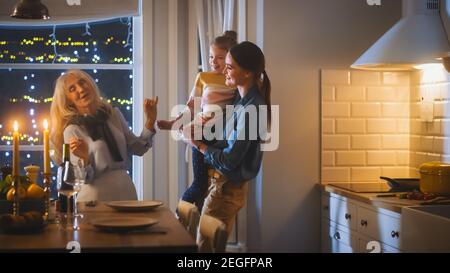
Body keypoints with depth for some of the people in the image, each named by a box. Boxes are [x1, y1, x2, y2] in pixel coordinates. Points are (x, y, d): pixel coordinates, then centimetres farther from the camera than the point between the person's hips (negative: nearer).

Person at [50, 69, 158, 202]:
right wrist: (84, 159, -27)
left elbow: (138, 148, 9)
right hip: (96, 197, -4)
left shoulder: (114, 114, 4)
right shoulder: (72, 131, -8)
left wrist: (150, 122, 0)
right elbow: (84, 179, -9)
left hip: (126, 191, 4)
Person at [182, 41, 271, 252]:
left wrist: (197, 143, -9)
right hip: (224, 184, 9)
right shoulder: (243, 100, 5)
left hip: (226, 189, -9)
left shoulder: (250, 110, -23)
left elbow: (228, 161, -22)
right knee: (214, 246, 18)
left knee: (204, 246, 1)